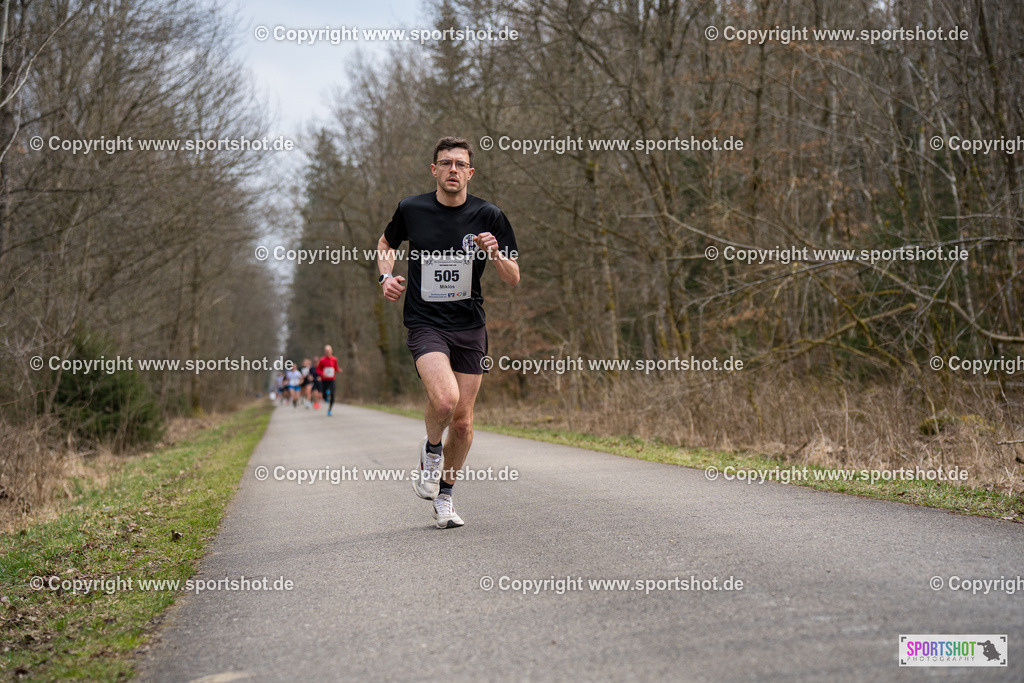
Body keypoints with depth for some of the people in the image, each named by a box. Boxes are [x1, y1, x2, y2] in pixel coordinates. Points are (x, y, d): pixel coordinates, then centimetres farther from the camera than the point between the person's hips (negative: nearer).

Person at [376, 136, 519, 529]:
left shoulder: (489, 216, -1)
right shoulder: (411, 210, -1)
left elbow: (513, 280, 1)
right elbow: (386, 243, 21)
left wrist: (495, 254, -19)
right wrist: (386, 276, 2)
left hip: (470, 327, 2)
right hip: (424, 323, -2)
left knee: (462, 421, 4)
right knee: (445, 398, -26)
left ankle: (444, 496, 25)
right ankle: (430, 450, 7)